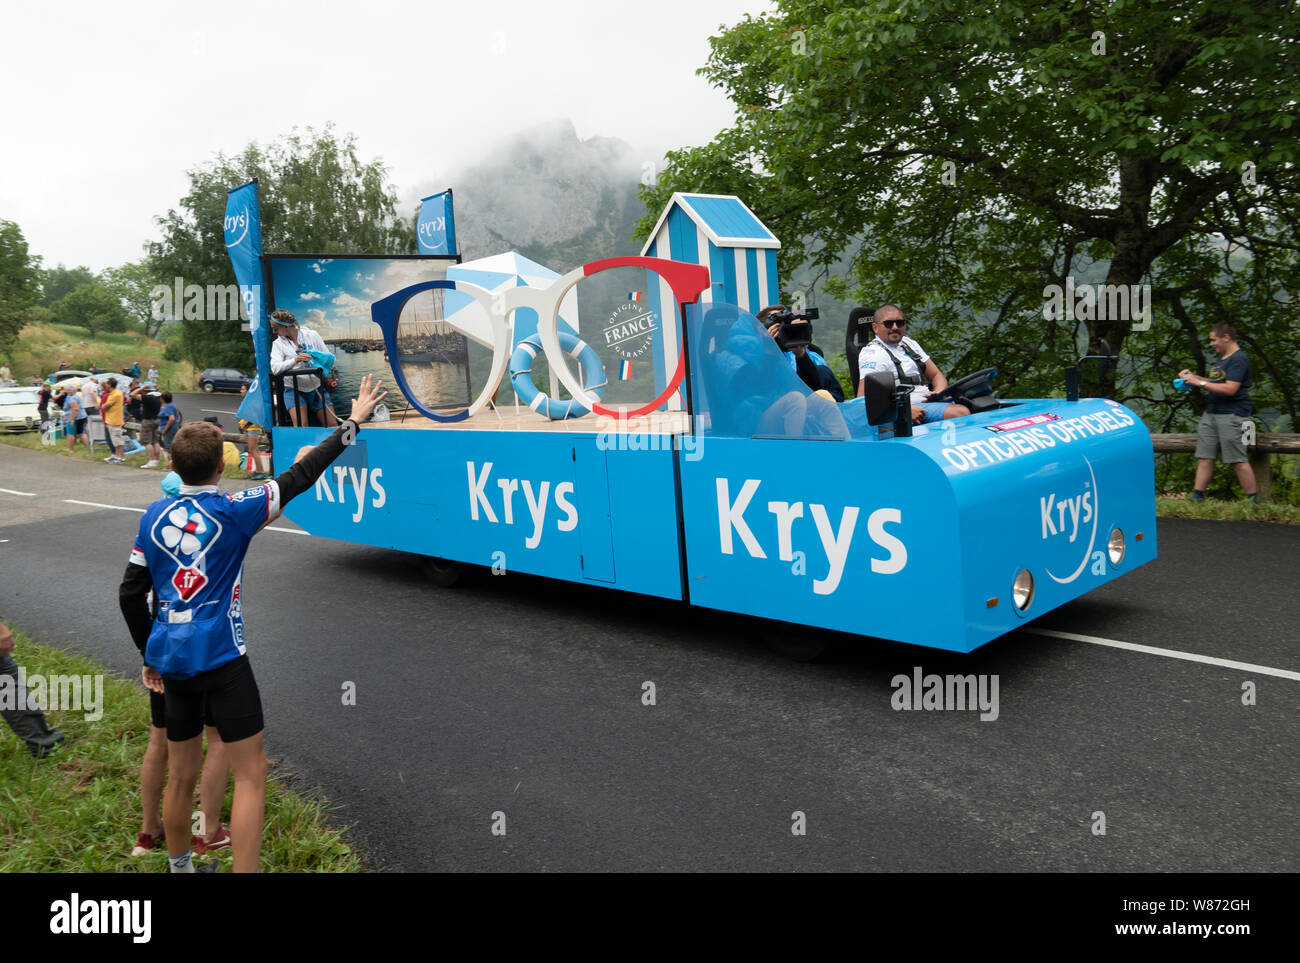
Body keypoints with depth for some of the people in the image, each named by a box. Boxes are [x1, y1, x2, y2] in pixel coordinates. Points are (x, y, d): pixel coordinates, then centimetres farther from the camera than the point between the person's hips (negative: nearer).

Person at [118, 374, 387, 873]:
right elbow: (300, 477, -6)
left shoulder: (154, 516, 5)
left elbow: (130, 594, 8)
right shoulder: (233, 512, -10)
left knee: (181, 776, 20)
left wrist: (149, 655, 19)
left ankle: (179, 865, 37)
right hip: (220, 658, -6)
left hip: (170, 658, 6)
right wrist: (352, 423, 1)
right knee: (251, 775, 1)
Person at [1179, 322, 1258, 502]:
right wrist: (1193, 376, 14)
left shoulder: (1239, 359, -12)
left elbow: (1230, 389, -20)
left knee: (1238, 461, -7)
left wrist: (1200, 383, -16)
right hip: (1211, 413, 9)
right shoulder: (1221, 358, 19)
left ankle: (1253, 501, 2)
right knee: (1205, 459, 6)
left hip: (1232, 415, -9)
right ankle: (1197, 498, 7)